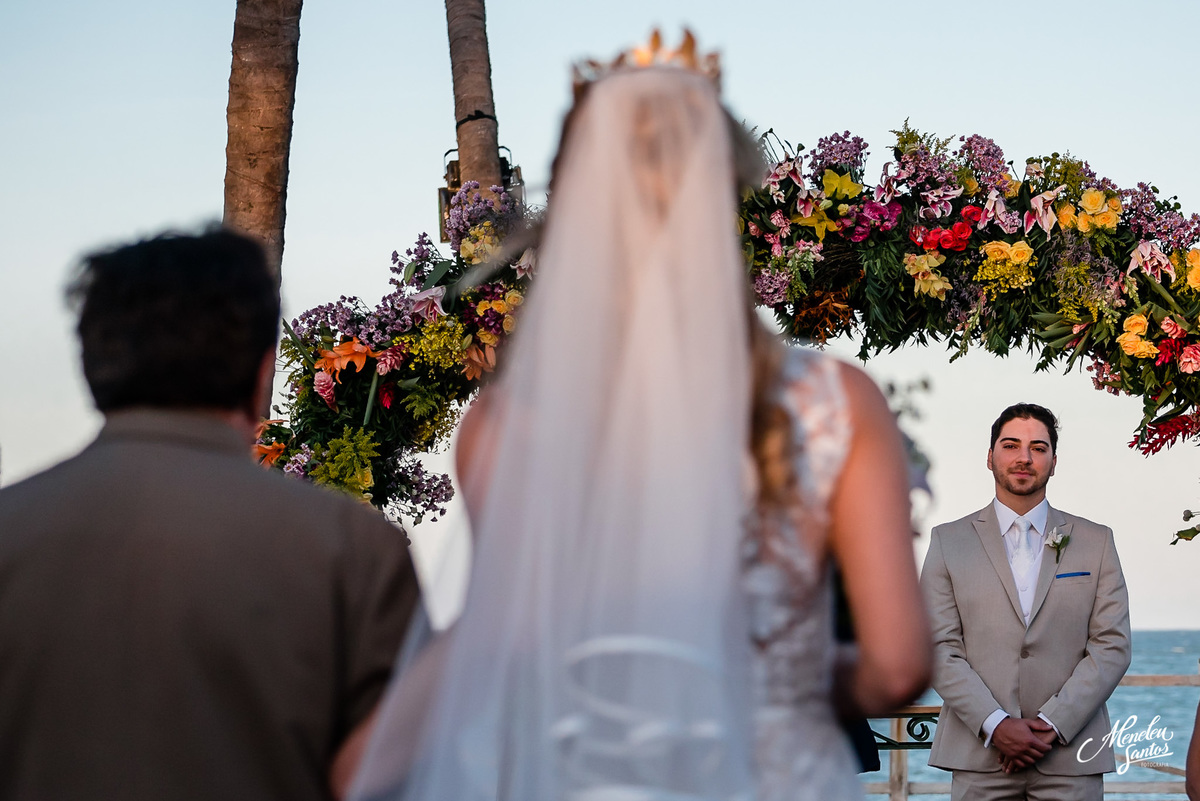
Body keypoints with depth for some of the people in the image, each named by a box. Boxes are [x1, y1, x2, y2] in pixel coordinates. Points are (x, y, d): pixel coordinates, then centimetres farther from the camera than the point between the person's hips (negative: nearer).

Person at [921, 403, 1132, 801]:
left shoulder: (1096, 541, 9)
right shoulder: (949, 541, 8)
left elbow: (1112, 645, 2)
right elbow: (939, 648, 0)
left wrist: (1052, 724, -9)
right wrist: (995, 725, -11)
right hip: (980, 755, 0)